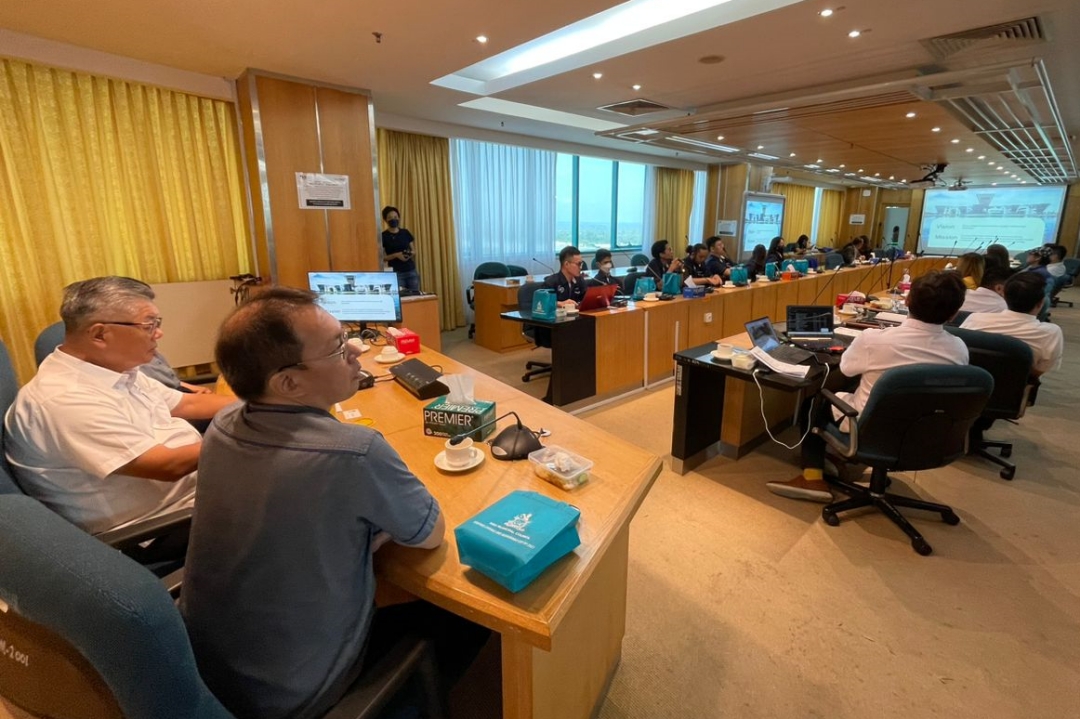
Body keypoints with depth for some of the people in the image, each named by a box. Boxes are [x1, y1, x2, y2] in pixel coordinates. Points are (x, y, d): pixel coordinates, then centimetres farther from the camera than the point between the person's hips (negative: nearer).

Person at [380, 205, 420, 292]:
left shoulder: (405, 232, 9)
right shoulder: (383, 236, -1)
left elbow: (413, 250, 16)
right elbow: (382, 257, -3)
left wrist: (412, 253, -7)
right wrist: (396, 255, -18)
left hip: (411, 271, 4)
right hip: (396, 273, -4)